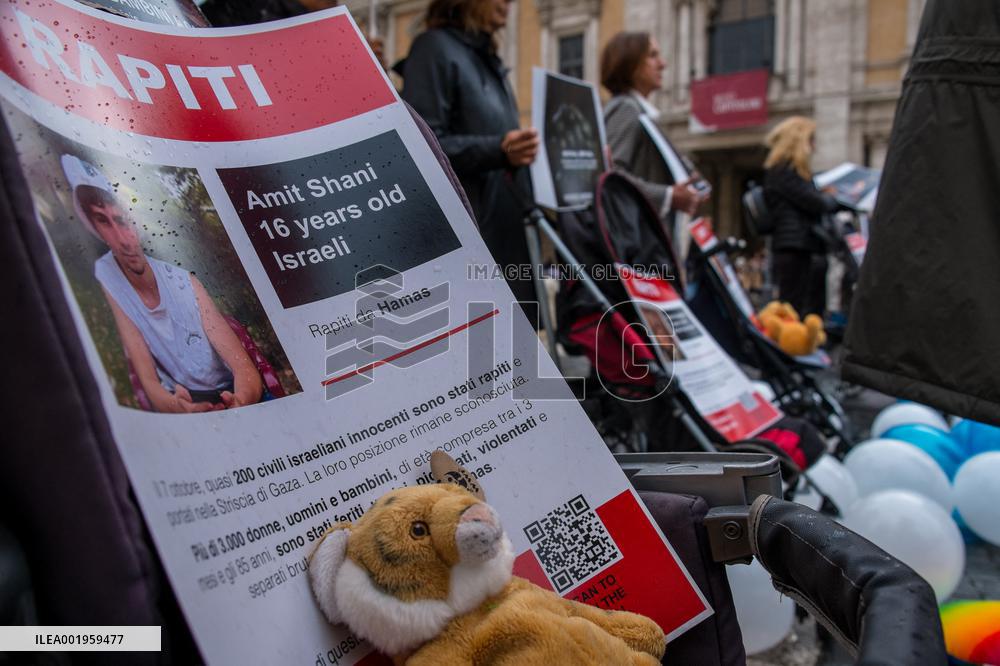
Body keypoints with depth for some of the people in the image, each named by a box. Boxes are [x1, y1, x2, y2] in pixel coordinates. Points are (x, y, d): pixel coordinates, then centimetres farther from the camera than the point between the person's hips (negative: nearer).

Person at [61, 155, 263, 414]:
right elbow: (149, 383, -12)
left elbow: (247, 373, -13)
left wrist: (241, 401, -37)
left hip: (227, 396, 1)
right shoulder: (105, 281, -7)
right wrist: (174, 406, -36)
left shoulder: (185, 283, -5)